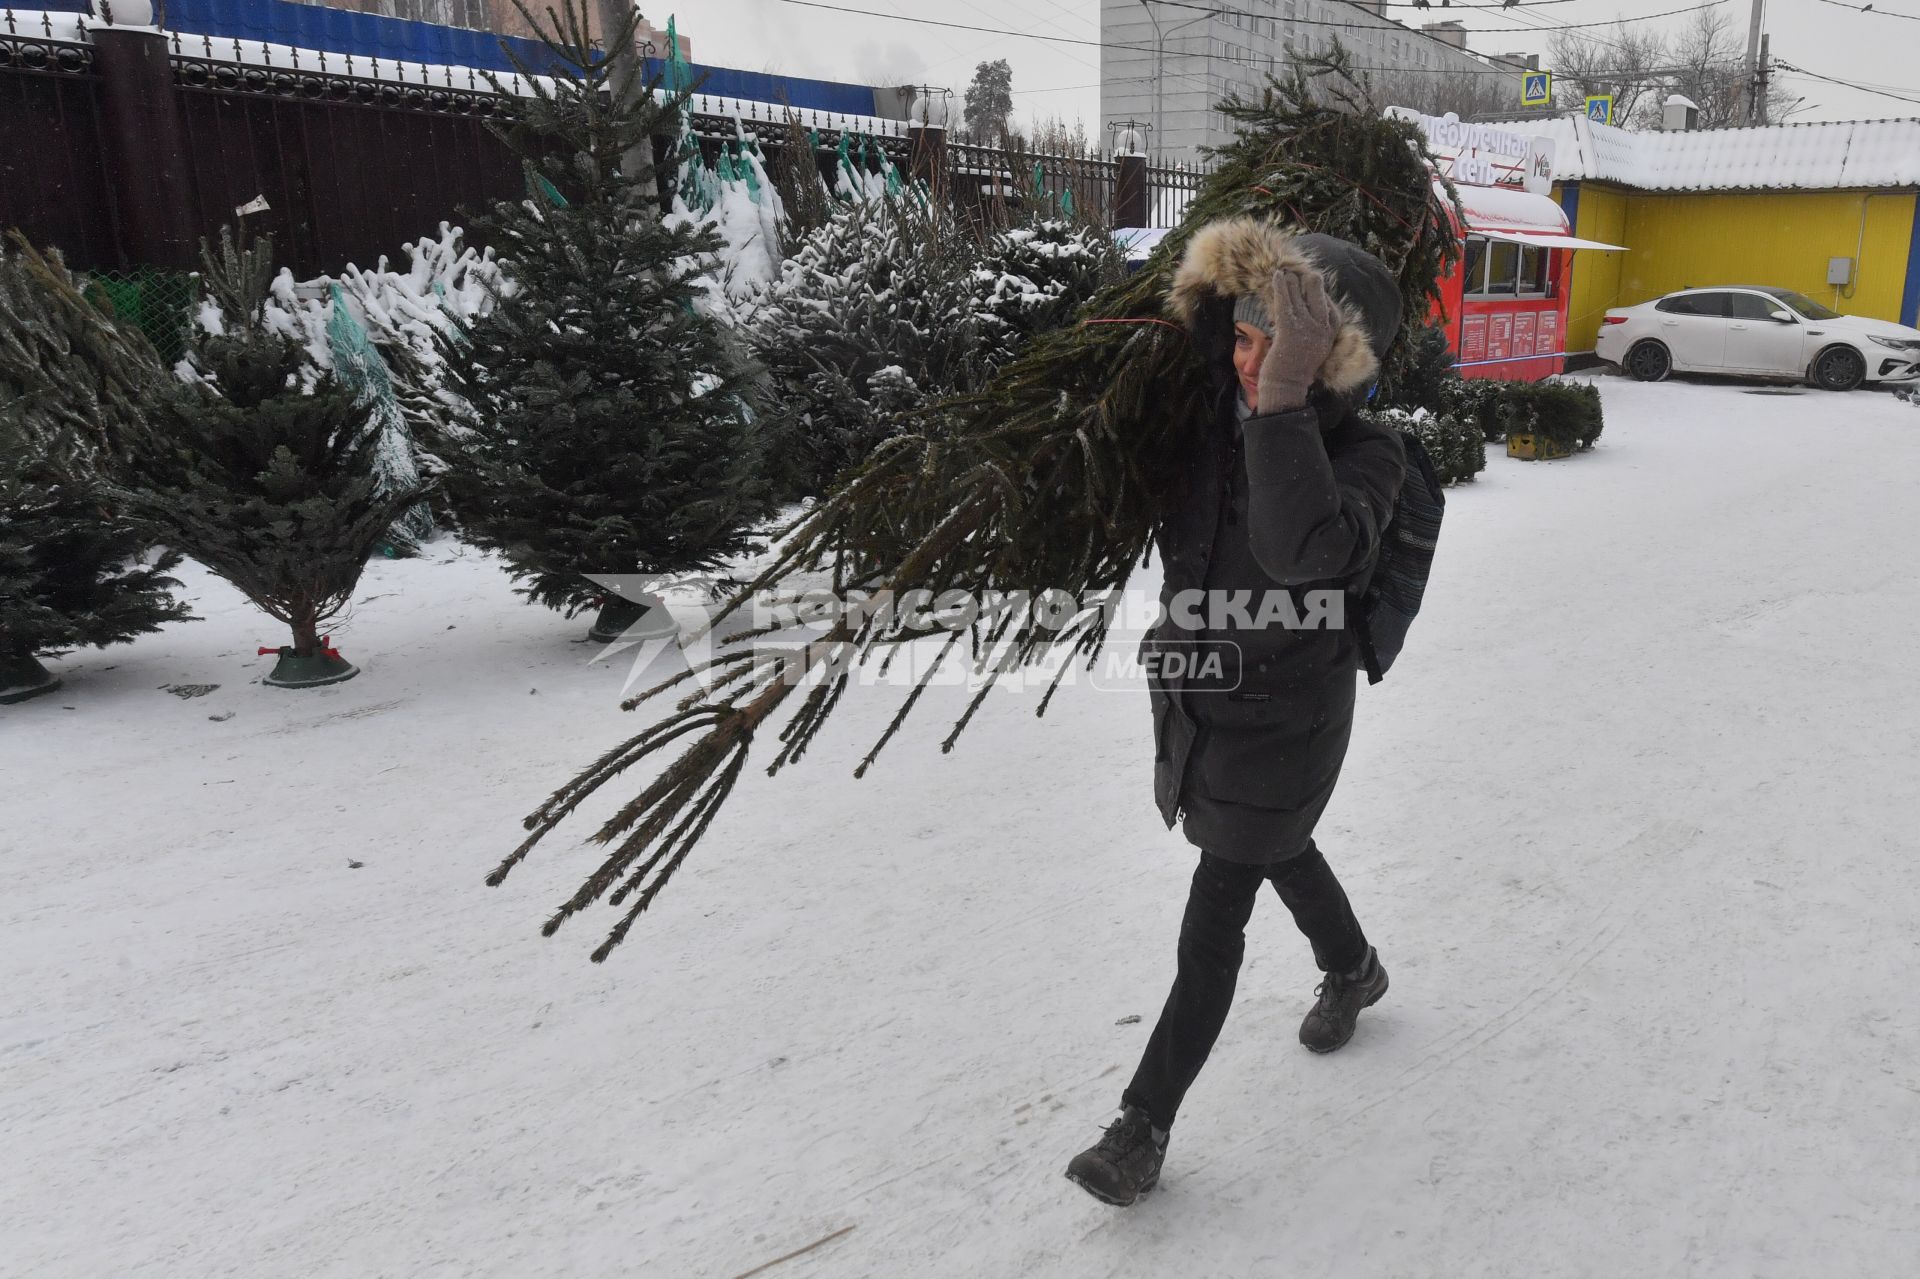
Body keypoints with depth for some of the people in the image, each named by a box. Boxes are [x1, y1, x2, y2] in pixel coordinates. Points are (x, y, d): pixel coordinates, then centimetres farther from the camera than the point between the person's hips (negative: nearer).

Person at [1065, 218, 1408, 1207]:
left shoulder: (1366, 456, -22)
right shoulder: (1213, 416, -7)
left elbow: (1307, 549, -44)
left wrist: (1282, 403, -46)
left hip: (1282, 719, -7)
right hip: (1196, 695, 7)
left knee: (1212, 925, 1)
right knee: (1276, 848, 30)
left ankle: (1145, 1124, 17)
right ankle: (1352, 970, 60)